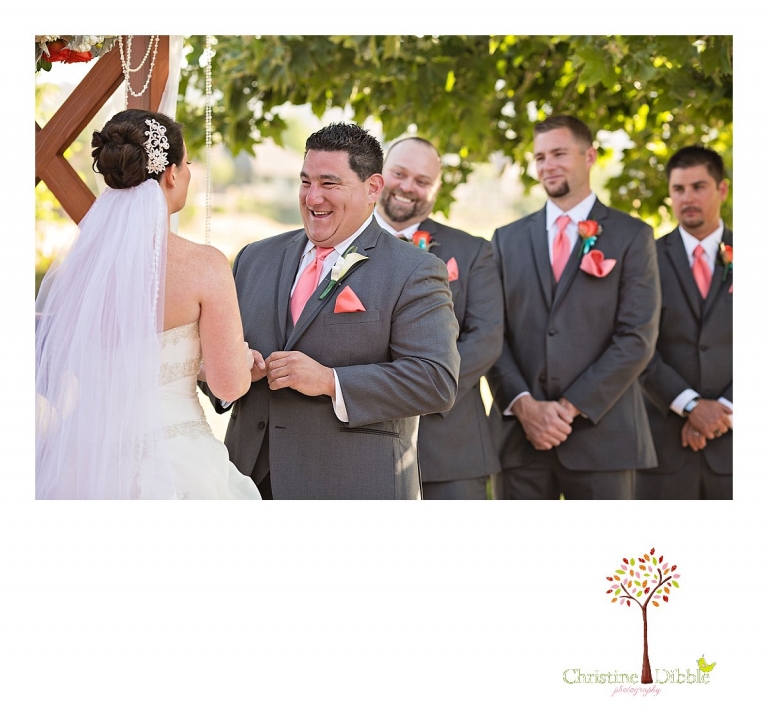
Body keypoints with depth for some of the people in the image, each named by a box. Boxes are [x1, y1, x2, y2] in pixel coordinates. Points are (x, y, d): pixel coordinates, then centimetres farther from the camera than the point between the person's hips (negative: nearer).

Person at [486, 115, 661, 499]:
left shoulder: (631, 236, 4)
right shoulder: (507, 239, 14)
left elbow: (637, 337, -4)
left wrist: (572, 406, -11)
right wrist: (523, 404, -8)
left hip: (600, 435, -2)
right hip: (520, 435, 3)